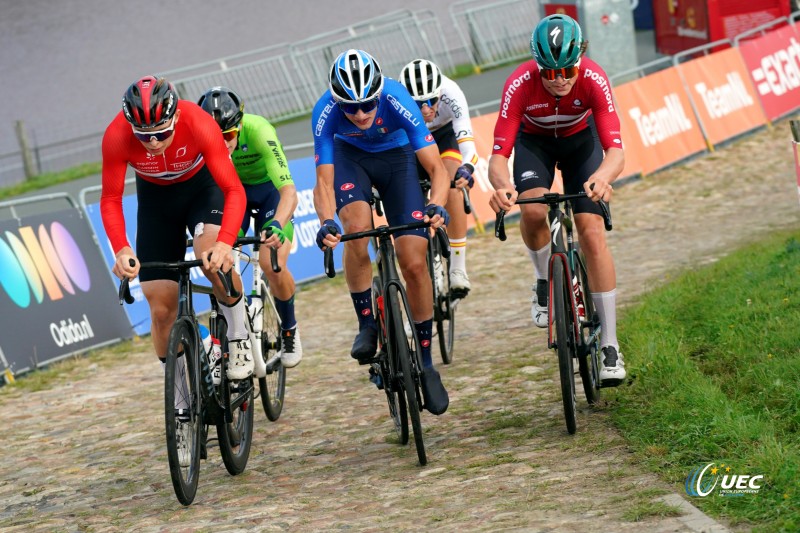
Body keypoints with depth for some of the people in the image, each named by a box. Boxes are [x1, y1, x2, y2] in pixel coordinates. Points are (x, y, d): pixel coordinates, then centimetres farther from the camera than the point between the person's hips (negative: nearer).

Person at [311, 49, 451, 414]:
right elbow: (324, 182, -31)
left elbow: (436, 169, -34)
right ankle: (366, 325, -11)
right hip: (349, 155, 0)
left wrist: (436, 206, -53)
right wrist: (327, 223, -50)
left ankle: (426, 363, 4)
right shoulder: (325, 112, -32)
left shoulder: (397, 100, -35)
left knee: (414, 262, -11)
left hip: (396, 156, 0)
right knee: (357, 228, -31)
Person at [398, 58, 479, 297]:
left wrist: (466, 169, -64)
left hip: (444, 135, -1)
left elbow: (467, 143, -44)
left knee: (451, 189, -26)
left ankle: (458, 268, -20)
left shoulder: (450, 93, -38)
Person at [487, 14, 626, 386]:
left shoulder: (593, 80, -35)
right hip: (534, 141, 0)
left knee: (593, 232, -14)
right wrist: (501, 185, -60)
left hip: (580, 139, 0)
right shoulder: (520, 84, -35)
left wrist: (603, 177, -62)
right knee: (533, 209, -29)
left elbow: (615, 151, -39)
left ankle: (609, 345, -9)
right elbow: (498, 155, -37)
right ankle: (545, 281, 4)